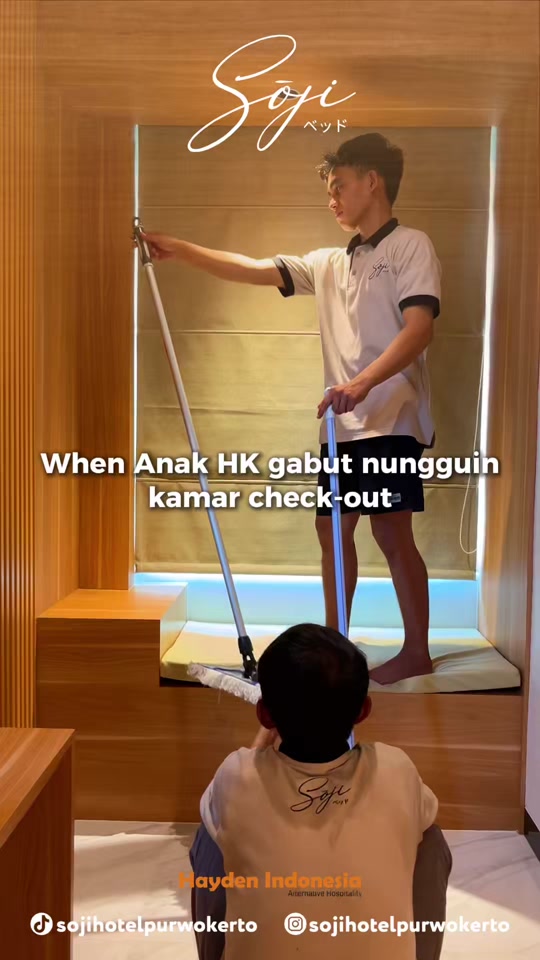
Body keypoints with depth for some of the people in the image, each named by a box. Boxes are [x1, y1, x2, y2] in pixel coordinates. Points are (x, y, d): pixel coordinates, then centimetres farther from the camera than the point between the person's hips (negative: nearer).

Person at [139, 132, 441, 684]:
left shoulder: (411, 246, -2)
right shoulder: (329, 263, 19)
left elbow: (419, 328, -16)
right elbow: (252, 271, 16)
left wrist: (363, 382, -30)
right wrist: (177, 249, 10)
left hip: (392, 420, -7)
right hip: (345, 424, 8)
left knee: (391, 533, -6)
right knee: (332, 527, 10)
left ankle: (417, 652, 7)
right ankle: (335, 640, 24)